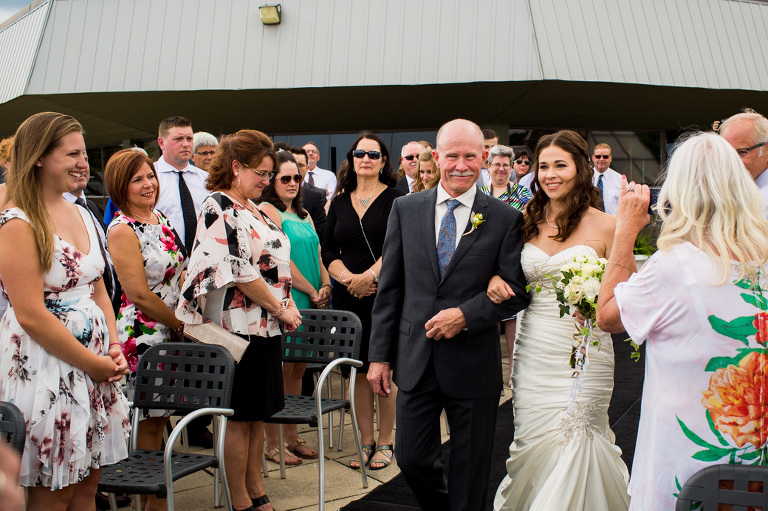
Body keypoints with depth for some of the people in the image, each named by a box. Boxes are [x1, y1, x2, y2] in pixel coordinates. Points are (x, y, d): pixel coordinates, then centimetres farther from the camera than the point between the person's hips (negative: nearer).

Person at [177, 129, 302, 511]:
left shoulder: (252, 208, 15)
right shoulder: (220, 208, -13)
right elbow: (240, 273, -20)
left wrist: (287, 305, 5)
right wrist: (281, 309, -12)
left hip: (265, 325, 9)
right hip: (240, 326, -9)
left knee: (258, 414, 15)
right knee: (239, 417, 2)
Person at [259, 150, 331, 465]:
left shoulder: (303, 214, 18)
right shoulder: (267, 210, -7)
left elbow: (317, 253, 17)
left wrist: (326, 286, -1)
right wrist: (312, 292, -9)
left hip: (309, 302, 8)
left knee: (297, 368, 12)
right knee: (280, 370, -3)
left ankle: (292, 436, 21)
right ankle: (272, 444, 5)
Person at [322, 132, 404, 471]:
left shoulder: (395, 200, -1)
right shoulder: (340, 203, 12)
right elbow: (329, 251, 7)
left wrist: (369, 275, -19)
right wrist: (347, 277, -10)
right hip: (348, 297, 4)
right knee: (360, 369, 7)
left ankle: (384, 442, 14)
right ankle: (365, 442, 18)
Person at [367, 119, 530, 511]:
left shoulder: (505, 218, -3)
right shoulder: (405, 209, 3)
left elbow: (517, 292, -3)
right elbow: (389, 288, 4)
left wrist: (465, 315, -18)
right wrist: (380, 356, 2)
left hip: (474, 365, -2)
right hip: (416, 361, 2)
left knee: (470, 474, 11)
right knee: (412, 459, 11)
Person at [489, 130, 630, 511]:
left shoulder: (605, 225, -5)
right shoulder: (526, 222, 7)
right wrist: (496, 279, -2)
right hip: (532, 352, 3)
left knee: (573, 446, -1)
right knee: (532, 446, 7)